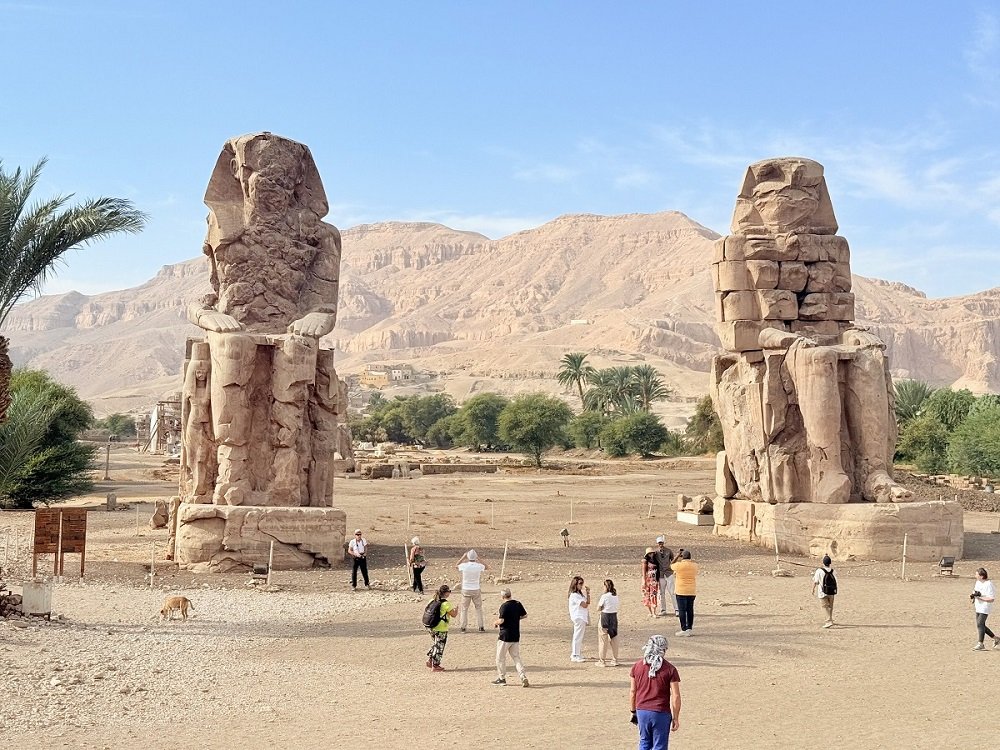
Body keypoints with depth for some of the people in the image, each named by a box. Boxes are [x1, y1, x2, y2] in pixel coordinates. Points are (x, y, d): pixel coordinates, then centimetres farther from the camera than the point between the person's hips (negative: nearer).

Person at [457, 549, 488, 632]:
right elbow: (487, 566, 12)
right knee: (479, 608, 12)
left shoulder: (464, 566, -13)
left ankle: (462, 627, 9)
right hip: (476, 590, 0)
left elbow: (457, 564, 11)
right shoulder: (479, 566, -12)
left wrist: (463, 557, 13)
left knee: (464, 608, 10)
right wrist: (479, 559, 10)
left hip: (466, 590, 0)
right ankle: (481, 627, 12)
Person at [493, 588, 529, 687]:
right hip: (516, 636, 6)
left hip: (505, 636, -6)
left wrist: (495, 623, -3)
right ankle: (523, 677, -3)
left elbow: (501, 620, -23)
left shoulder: (504, 606, -17)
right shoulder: (518, 604, 3)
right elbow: (525, 615, 11)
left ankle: (501, 678, 17)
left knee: (500, 658, 10)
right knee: (516, 657, 11)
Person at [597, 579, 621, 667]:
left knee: (603, 640, 3)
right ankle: (615, 660, 17)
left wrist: (598, 601, 5)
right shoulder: (616, 596, 3)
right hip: (614, 616, 6)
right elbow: (615, 606, 9)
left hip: (605, 617, -6)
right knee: (614, 639, 13)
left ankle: (602, 661, 7)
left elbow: (598, 609, -10)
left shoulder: (604, 596, -14)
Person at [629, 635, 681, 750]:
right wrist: (675, 718, 0)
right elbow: (675, 696, -8)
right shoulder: (670, 669, -7)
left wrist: (633, 711, 18)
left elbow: (632, 692, 7)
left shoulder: (637, 666, 2)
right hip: (661, 713, -3)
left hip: (642, 711, 3)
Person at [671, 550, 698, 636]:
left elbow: (671, 565, 10)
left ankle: (684, 630, -1)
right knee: (690, 610, 9)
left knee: (682, 610, 0)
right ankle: (690, 629, 13)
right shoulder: (695, 565, 1)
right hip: (691, 591, 4)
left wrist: (677, 555, 15)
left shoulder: (678, 565, -12)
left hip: (681, 591, -4)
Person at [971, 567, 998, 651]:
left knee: (980, 624, -13)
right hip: (978, 608, 9)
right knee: (981, 625, 13)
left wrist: (979, 597, -25)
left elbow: (991, 599, -21)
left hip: (985, 608, -9)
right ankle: (996, 639, 27)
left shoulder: (989, 585, -20)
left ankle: (980, 644, -7)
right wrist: (973, 595, 1)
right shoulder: (978, 582, 7)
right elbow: (975, 591, 23)